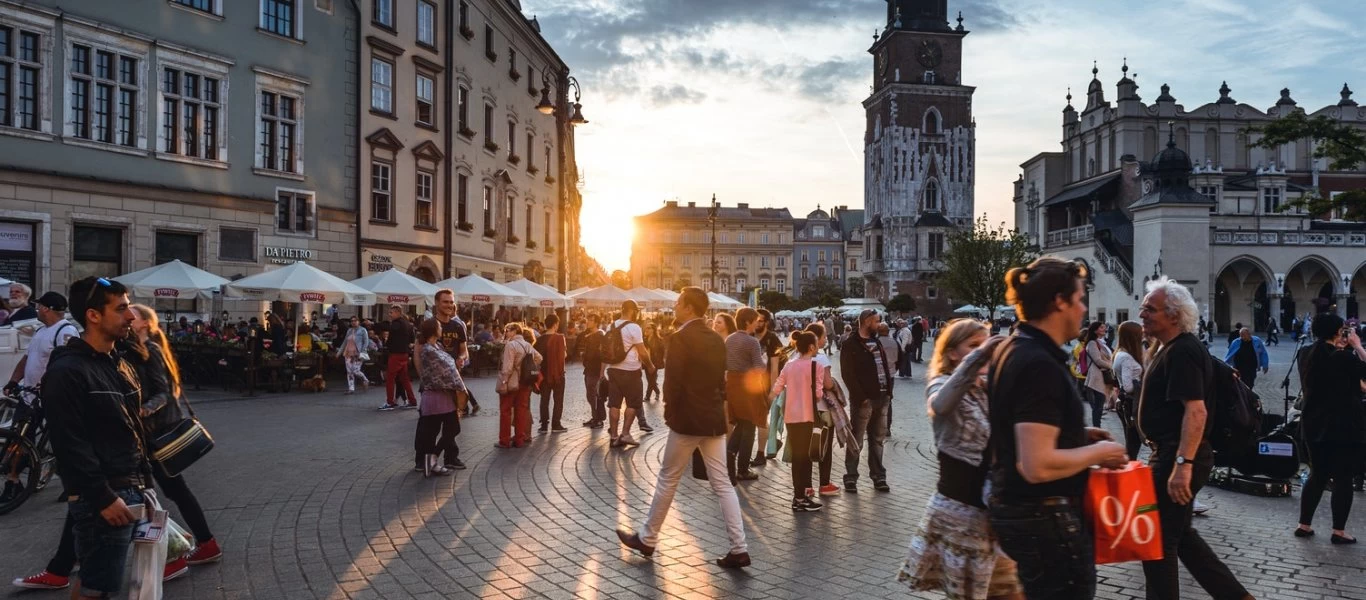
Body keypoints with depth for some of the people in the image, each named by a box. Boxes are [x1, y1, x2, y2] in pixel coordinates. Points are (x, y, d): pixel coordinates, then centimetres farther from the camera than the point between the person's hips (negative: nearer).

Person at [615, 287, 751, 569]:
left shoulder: (680, 339, -14)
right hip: (715, 419, 7)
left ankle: (647, 539, 21)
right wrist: (714, 407, 16)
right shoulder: (716, 339, 9)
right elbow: (721, 380, 12)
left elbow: (672, 382, -17)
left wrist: (669, 412, -4)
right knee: (722, 484, 7)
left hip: (688, 419, -7)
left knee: (668, 480, 8)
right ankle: (739, 548, 4)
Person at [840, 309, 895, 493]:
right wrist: (861, 397, -17)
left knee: (878, 439, 13)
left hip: (882, 398, 7)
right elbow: (848, 374, -13)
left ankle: (878, 476, 20)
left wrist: (888, 392, 7)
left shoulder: (876, 342, 17)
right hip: (864, 400, -7)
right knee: (856, 440, -2)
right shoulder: (850, 344, -7)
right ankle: (851, 477, 5)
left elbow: (886, 366, 18)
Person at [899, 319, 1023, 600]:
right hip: (959, 509, -6)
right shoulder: (941, 384, -10)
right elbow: (940, 404, -37)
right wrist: (977, 357, -42)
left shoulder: (989, 390, 11)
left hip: (992, 507, 6)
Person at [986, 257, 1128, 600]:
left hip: (1014, 508, 10)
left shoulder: (1011, 350, 8)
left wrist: (1078, 435, 12)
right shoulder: (1040, 365, -23)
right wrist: (1097, 452, -14)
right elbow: (1038, 465, -29)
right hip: (1046, 518, -10)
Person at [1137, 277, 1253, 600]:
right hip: (1171, 453, 11)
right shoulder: (1170, 348, 13)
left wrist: (1183, 464, -32)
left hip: (1177, 457, -11)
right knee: (1179, 533, 19)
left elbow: (1196, 410, -28)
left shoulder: (1182, 352, -19)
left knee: (1158, 539, 1)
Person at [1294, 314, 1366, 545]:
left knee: (1317, 475, 14)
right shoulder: (1343, 357, -17)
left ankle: (1304, 525, 15)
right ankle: (1339, 531, 7)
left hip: (1315, 425, 7)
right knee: (1343, 478, 3)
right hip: (1344, 426, -7)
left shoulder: (1310, 356, 5)